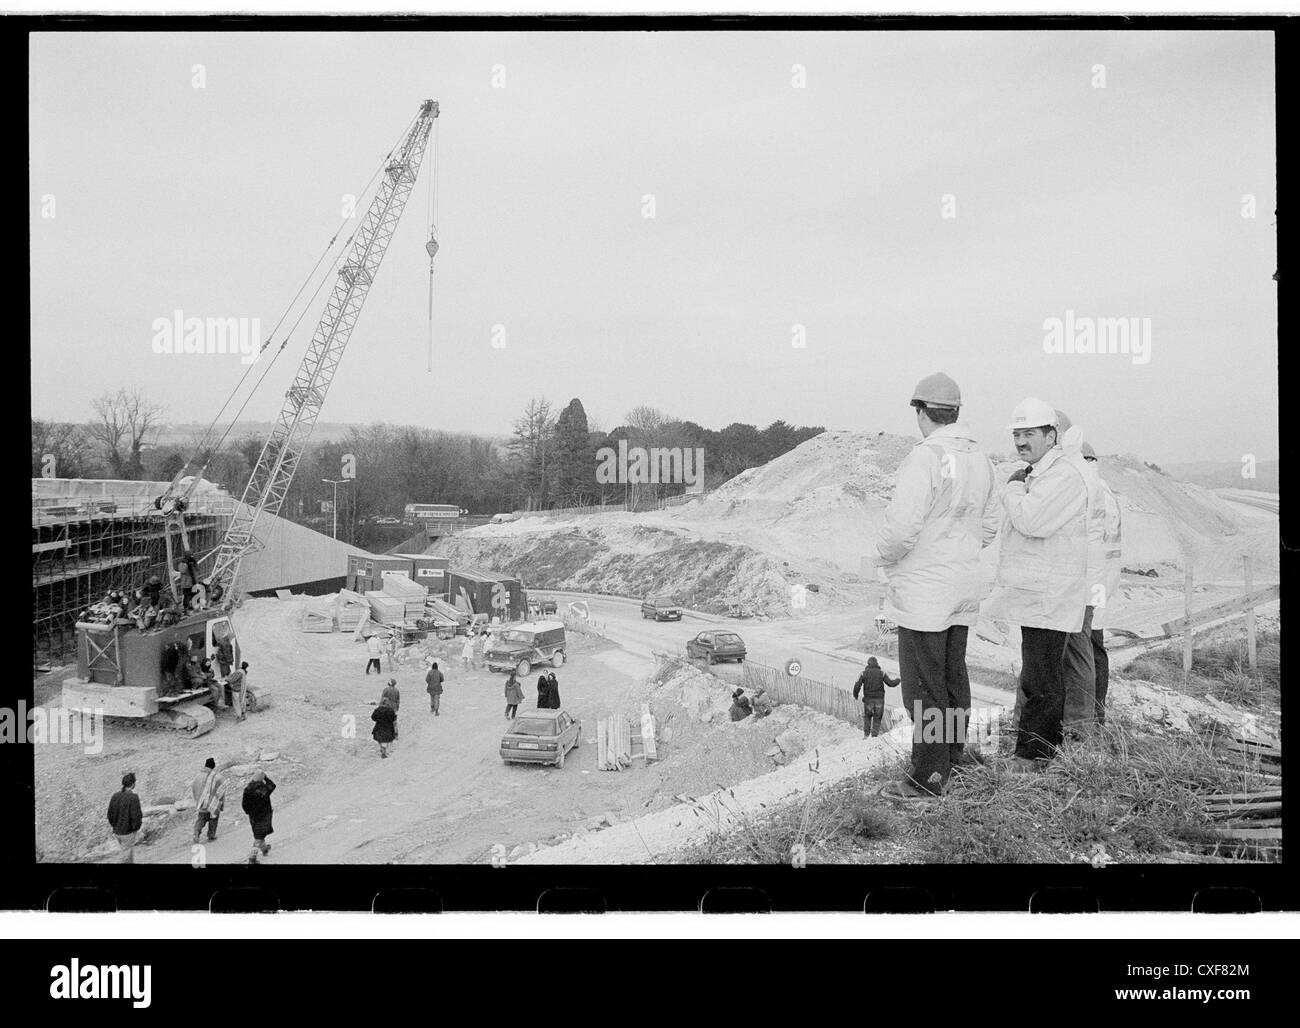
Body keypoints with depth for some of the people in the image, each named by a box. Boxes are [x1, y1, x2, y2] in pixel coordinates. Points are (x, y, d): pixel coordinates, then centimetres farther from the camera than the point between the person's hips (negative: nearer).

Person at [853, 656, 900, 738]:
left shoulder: (864, 672, 0)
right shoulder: (882, 672, 2)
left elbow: (857, 685, -6)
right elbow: (890, 683, 0)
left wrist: (855, 695, 9)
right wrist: (898, 680, 19)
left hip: (868, 699, 0)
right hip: (879, 699, 0)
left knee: (866, 717, 18)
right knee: (877, 719, 11)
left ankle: (866, 734, 10)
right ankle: (874, 735, 4)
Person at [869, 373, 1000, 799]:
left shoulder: (925, 457, -20)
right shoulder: (980, 460, 6)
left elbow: (901, 528, -25)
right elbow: (989, 527, 14)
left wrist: (883, 557, -6)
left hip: (923, 589, -8)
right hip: (965, 585, 8)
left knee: (924, 683, 0)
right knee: (953, 672, 21)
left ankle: (929, 775, 7)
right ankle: (955, 751, 36)